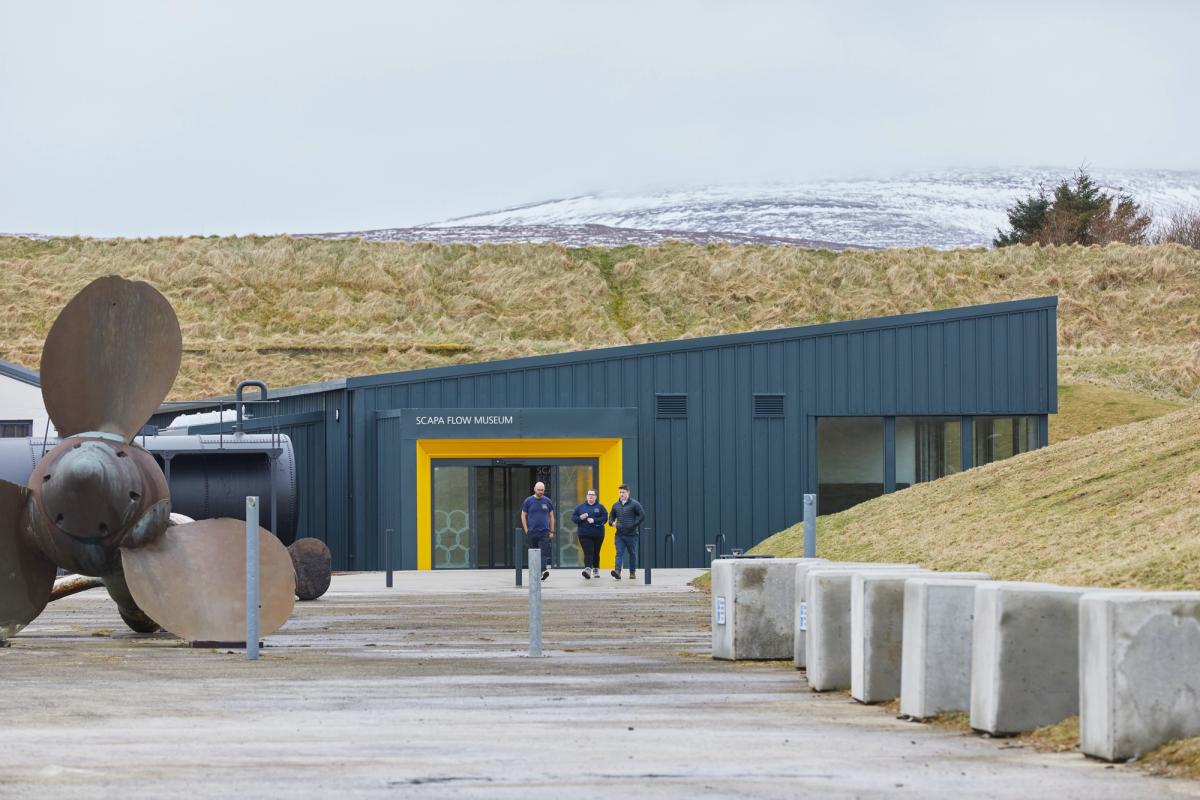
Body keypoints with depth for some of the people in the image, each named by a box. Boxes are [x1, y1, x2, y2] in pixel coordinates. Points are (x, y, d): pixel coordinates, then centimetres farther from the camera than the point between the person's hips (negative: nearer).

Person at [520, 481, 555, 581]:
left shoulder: (548, 501, 7)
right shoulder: (528, 501, 4)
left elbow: (551, 517, 13)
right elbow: (523, 516, 7)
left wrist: (552, 531, 7)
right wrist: (526, 530, -2)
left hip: (544, 532, -1)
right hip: (532, 532, 1)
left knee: (543, 552, -14)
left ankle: (543, 571, -25)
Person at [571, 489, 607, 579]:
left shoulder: (600, 507, 4)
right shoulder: (580, 507, 8)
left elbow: (605, 518, -5)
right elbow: (573, 517, 8)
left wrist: (594, 520, -16)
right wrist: (580, 518, -13)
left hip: (597, 534, 0)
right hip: (584, 534, 0)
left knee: (596, 553, 11)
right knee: (588, 552, -13)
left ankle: (596, 570, 25)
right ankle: (588, 569, -25)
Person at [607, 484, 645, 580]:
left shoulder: (634, 504, -3)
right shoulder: (616, 505, 11)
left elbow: (642, 515, -6)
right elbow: (611, 516, 25)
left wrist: (634, 525, -15)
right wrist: (612, 522, 3)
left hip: (631, 534, -3)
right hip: (619, 534, 3)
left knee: (632, 553, 6)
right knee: (619, 553, -9)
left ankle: (632, 572, 16)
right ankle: (617, 571, -21)